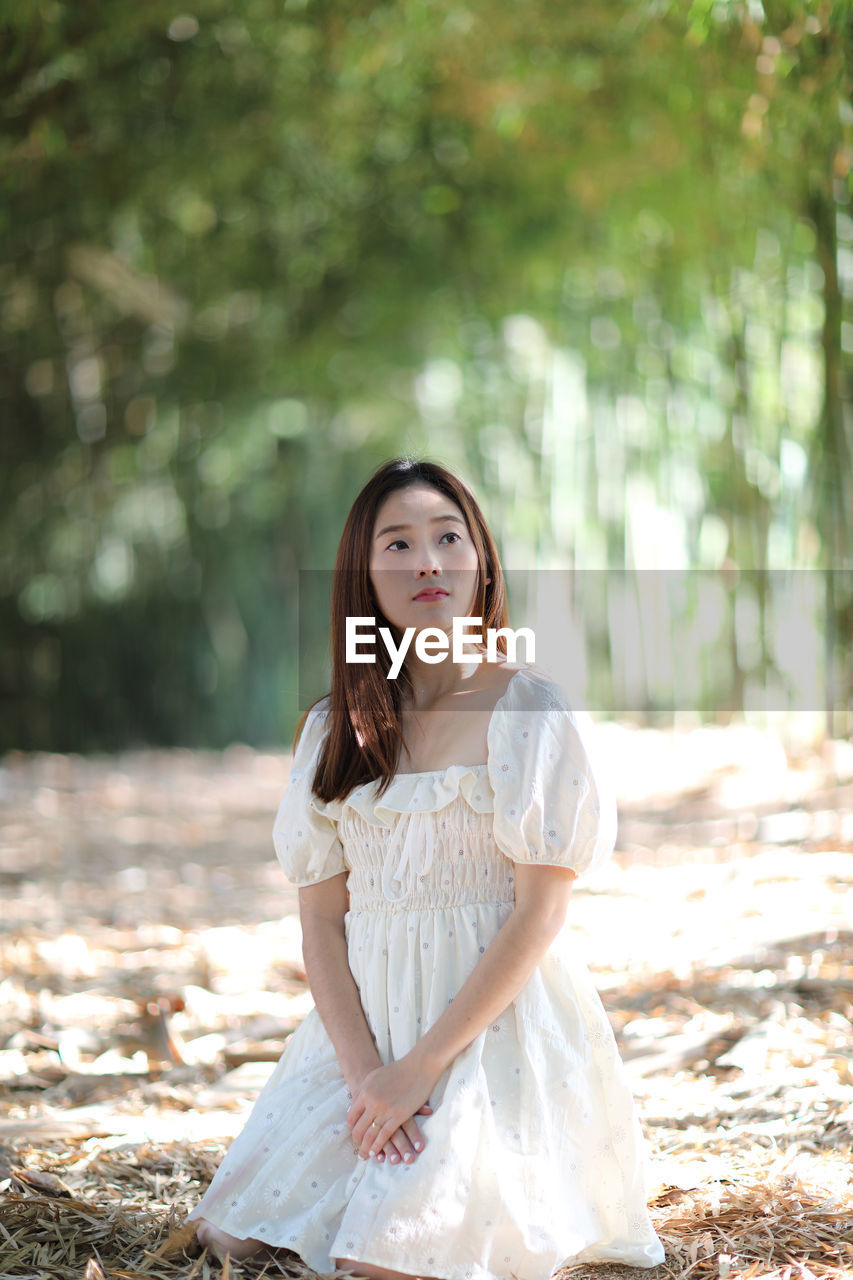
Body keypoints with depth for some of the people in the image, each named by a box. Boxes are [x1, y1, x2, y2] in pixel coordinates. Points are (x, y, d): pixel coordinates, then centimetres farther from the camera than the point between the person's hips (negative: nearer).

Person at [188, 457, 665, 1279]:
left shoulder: (530, 712, -7)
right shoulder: (336, 727, 7)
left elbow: (540, 912, -12)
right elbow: (320, 917, 3)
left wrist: (421, 1067, -16)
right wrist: (363, 1070, -12)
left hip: (494, 1022, -5)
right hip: (362, 1027, 5)